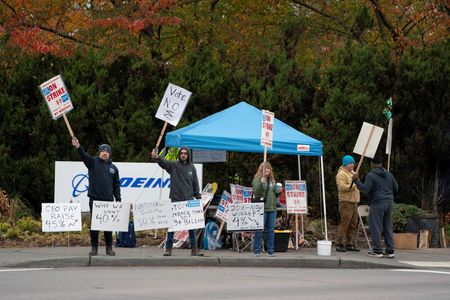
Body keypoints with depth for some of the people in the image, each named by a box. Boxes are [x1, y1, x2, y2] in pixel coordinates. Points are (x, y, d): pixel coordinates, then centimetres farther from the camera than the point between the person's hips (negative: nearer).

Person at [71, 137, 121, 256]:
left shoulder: (113, 168, 12)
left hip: (108, 200, 2)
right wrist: (78, 147, -35)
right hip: (94, 199, -2)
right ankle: (94, 248, 6)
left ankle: (109, 248, 11)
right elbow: (84, 156, -16)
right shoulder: (93, 162, 4)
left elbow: (116, 185, 13)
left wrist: (118, 199, 6)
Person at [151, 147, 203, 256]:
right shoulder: (173, 165, 1)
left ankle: (194, 249, 9)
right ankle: (168, 248, 6)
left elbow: (195, 185, 13)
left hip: (189, 200, 2)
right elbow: (164, 162, -19)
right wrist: (156, 157, -40)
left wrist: (198, 198, 6)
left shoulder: (191, 168, 10)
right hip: (175, 200, -2)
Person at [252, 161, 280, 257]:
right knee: (259, 230, -2)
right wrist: (261, 183, -27)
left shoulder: (271, 179, 16)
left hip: (272, 208, 6)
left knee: (271, 230, 7)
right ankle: (256, 251, 4)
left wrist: (278, 191, 5)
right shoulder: (257, 179, -3)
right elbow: (256, 192, -15)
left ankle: (270, 251, 11)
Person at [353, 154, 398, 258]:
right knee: (388, 228, 9)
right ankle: (390, 251, 8)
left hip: (377, 204, -6)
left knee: (376, 227, -2)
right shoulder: (389, 174, 13)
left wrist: (356, 180, -6)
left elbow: (365, 189, -16)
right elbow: (396, 188, 18)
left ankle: (377, 250, -4)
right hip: (389, 203, 6)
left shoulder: (371, 175, -7)